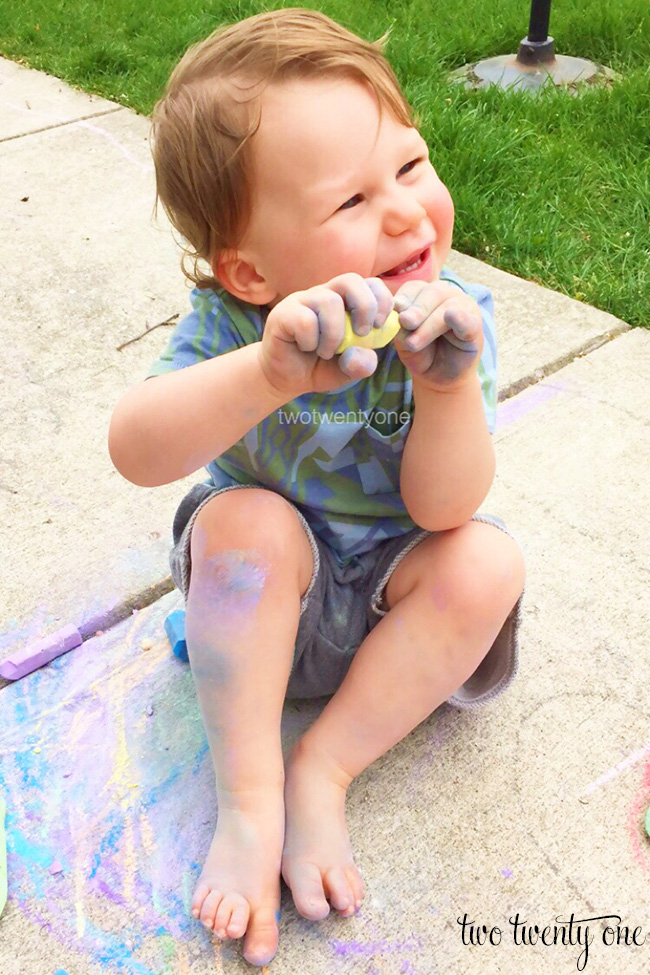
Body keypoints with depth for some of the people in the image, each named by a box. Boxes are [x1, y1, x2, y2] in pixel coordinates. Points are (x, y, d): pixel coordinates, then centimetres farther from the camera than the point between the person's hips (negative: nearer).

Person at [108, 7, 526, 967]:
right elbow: (136, 451, -40)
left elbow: (443, 510, -23)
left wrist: (450, 388, -42)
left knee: (488, 560, -25)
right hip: (264, 596, -1)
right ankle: (247, 802, -18)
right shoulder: (232, 323, -23)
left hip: (392, 585, 2)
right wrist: (267, 372, -56)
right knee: (244, 520, -31)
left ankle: (322, 772, -14)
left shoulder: (454, 319, -18)